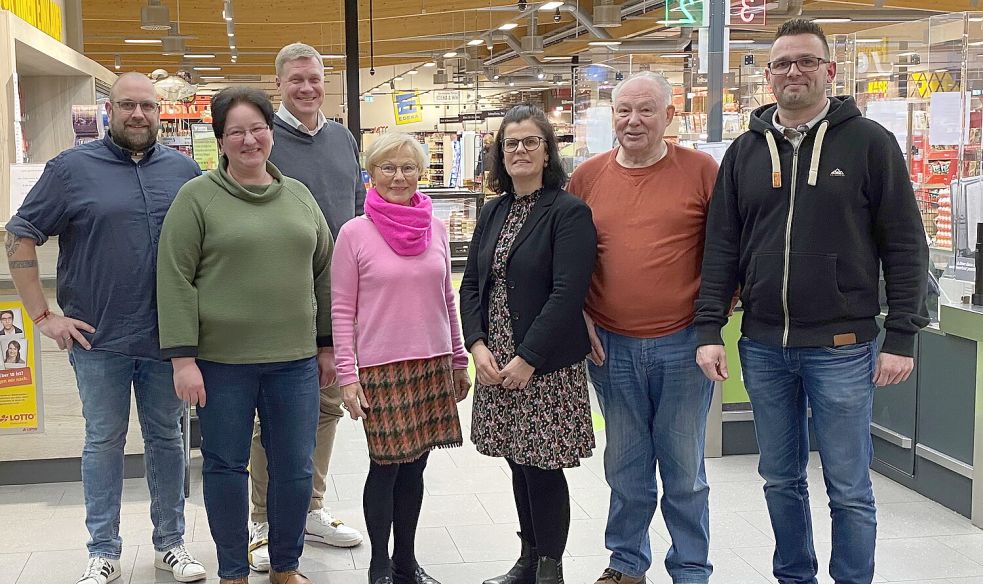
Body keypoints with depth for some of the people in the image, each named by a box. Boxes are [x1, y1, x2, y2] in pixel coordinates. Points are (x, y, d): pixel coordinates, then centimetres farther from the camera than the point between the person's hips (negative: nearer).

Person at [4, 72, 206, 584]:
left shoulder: (184, 170, 5)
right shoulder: (72, 168, -3)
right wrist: (43, 315, -6)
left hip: (167, 338, 2)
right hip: (98, 339, -2)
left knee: (166, 438, 12)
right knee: (104, 442, 8)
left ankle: (170, 542, 25)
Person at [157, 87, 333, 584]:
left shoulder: (299, 196, 10)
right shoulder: (197, 197, -3)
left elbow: (322, 273, 14)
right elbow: (175, 280, -7)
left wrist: (326, 344, 13)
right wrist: (183, 357, -12)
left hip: (294, 359, 3)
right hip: (222, 360, -3)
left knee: (295, 468, 9)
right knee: (226, 467, 8)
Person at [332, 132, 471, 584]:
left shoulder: (436, 228, 7)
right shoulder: (354, 233, -5)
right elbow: (342, 310, -4)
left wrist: (459, 361, 15)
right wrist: (348, 375, -9)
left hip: (433, 364, 4)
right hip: (381, 368, -4)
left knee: (414, 465, 11)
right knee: (386, 466, 1)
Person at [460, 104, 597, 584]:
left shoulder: (569, 212, -9)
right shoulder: (493, 212, 12)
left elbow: (567, 294, -16)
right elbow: (471, 284, 11)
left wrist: (528, 359, -18)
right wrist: (477, 345, -4)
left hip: (547, 365, -6)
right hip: (497, 363, 6)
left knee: (543, 467, -1)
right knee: (519, 464, 14)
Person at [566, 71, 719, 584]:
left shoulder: (702, 171, -4)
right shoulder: (587, 176, 3)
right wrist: (580, 316, 3)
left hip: (683, 344, -2)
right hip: (610, 346, 2)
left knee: (684, 468, 9)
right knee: (625, 465, 15)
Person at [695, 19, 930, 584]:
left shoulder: (869, 142, -2)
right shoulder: (745, 152, 8)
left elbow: (905, 246, -3)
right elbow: (722, 248, 7)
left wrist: (902, 337, -8)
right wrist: (710, 329, -1)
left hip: (841, 347, -3)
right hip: (763, 347, 4)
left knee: (849, 488, 5)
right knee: (781, 478, 15)